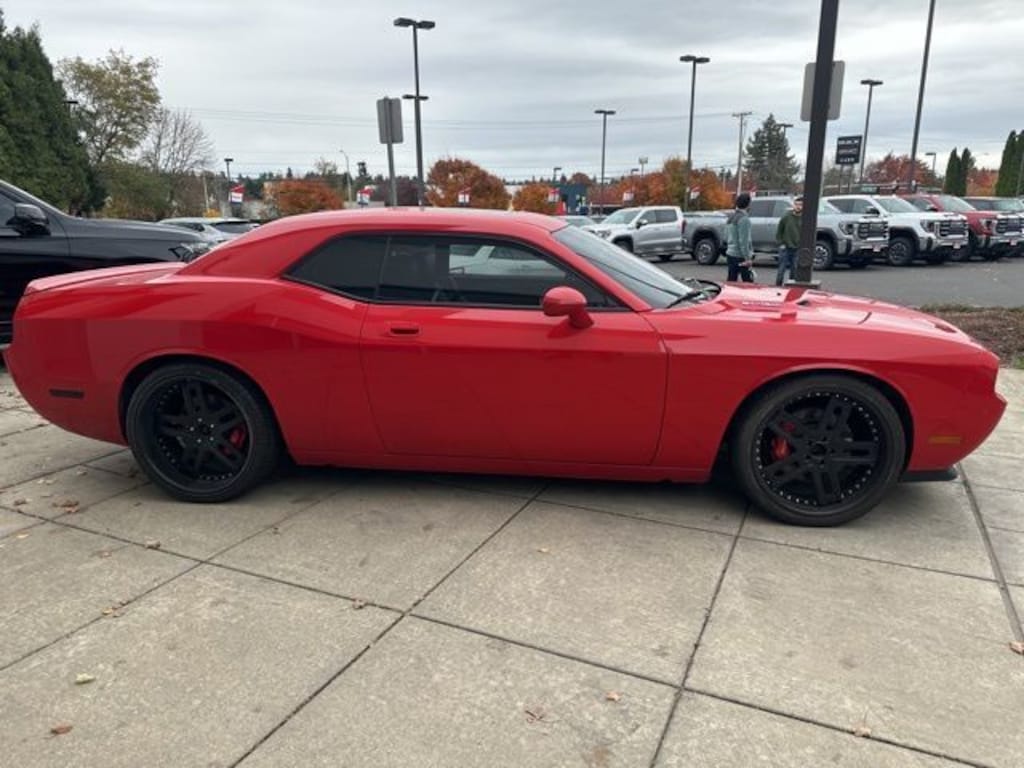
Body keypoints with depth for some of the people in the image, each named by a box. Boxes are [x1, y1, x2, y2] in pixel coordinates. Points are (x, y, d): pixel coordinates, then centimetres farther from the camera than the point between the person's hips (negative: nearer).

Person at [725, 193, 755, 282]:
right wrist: (747, 258, -18)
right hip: (740, 256, -9)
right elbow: (743, 241, -19)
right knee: (748, 282, -4)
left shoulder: (730, 217, 11)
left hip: (730, 254, 9)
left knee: (730, 281, 9)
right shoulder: (744, 219, -15)